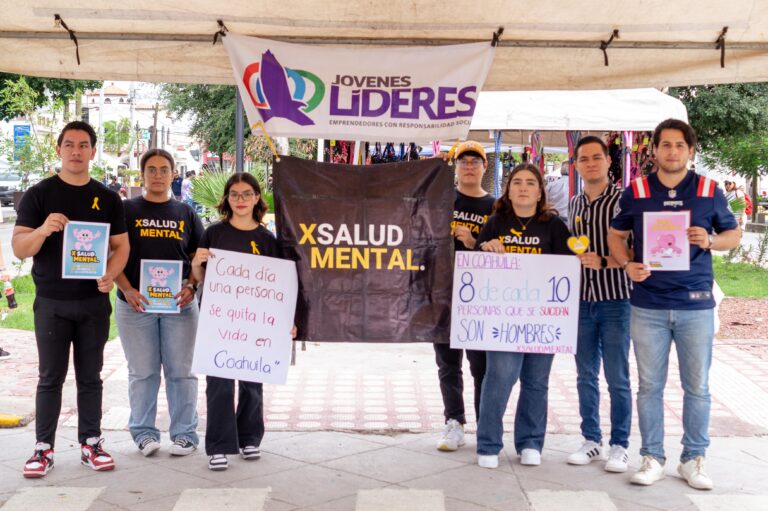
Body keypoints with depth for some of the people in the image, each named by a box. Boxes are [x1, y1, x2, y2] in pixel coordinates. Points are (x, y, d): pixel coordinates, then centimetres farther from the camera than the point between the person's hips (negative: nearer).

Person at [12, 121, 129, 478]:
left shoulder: (108, 198, 7)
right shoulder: (38, 195, 0)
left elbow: (121, 245, 7)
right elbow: (19, 249, -5)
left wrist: (111, 275, -13)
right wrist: (44, 229, -26)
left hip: (95, 301, 2)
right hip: (51, 302, -2)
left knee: (90, 377, 9)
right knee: (51, 377, 3)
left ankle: (90, 443, 17)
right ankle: (43, 448, 10)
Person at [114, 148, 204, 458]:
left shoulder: (186, 214, 11)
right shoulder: (127, 210, 5)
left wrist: (191, 286, -7)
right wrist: (127, 290, -12)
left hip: (179, 303, 1)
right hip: (136, 303, -1)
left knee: (181, 371, 4)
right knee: (142, 372, 6)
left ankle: (184, 433, 13)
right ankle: (144, 432, 18)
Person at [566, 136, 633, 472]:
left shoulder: (623, 199, -6)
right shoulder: (575, 204, 12)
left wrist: (603, 262, -20)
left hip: (615, 300, -5)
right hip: (582, 301, 5)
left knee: (617, 378, 1)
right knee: (586, 376, 11)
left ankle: (619, 445, 12)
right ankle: (591, 440, 22)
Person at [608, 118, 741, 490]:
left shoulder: (709, 192, 3)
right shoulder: (636, 191, 3)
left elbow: (733, 234, 11)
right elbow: (616, 235, 12)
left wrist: (710, 241, -11)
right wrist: (627, 265, -7)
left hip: (695, 305, 0)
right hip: (648, 306, 0)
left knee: (697, 387, 7)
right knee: (650, 385, 7)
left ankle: (693, 460, 20)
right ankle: (652, 458, 18)